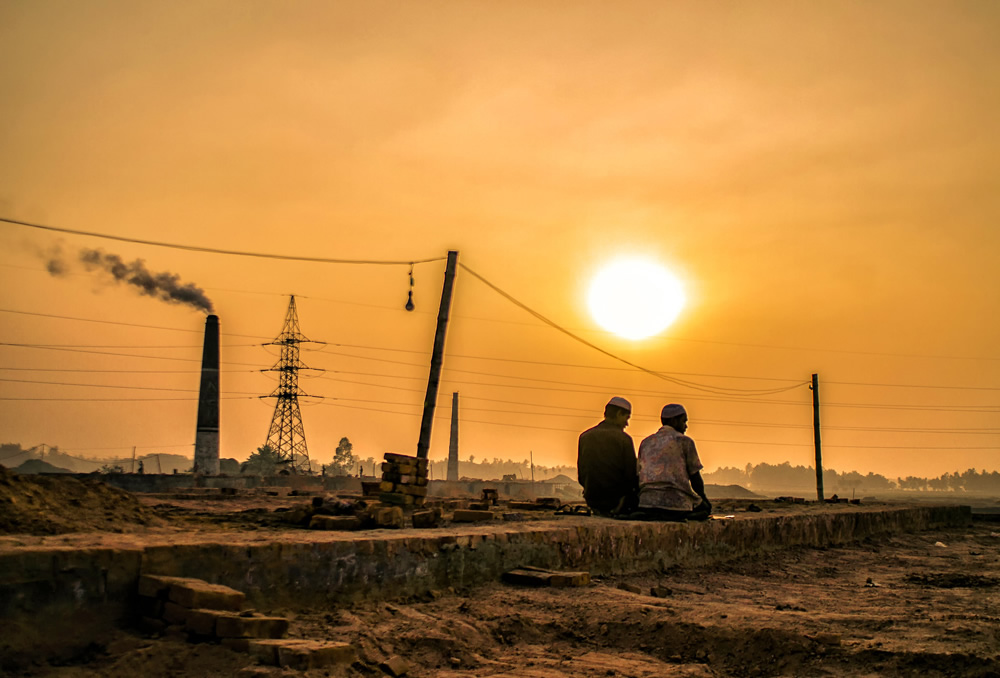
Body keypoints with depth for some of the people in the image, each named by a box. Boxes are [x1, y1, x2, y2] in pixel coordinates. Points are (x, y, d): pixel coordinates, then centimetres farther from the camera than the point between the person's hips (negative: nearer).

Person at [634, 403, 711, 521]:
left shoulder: (645, 442, 17)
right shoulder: (684, 441, 2)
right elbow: (695, 478, 4)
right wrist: (703, 497, 23)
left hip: (646, 502, 4)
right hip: (676, 502, -4)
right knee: (705, 506, 22)